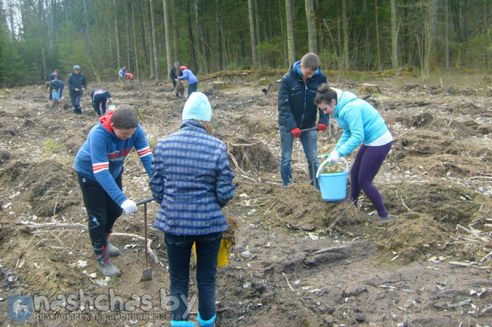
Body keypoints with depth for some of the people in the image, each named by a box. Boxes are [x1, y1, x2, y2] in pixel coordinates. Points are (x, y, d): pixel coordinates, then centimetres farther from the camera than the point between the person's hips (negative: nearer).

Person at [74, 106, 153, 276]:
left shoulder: (135, 129, -27)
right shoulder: (98, 134, -41)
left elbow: (146, 156, -29)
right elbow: (100, 172, -43)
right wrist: (123, 199, -50)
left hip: (114, 171, 5)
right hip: (90, 173, -5)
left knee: (116, 210, 17)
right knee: (97, 216, 0)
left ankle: (104, 241, 43)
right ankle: (101, 257, 19)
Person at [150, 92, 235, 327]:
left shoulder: (163, 145, -6)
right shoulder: (217, 147, -13)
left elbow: (156, 188, 0)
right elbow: (225, 193, -10)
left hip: (174, 222, 1)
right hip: (210, 223, -1)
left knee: (178, 280, 18)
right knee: (207, 278, 19)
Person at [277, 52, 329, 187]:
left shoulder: (320, 78, -10)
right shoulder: (287, 79, -18)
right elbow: (283, 105, -18)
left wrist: (323, 120, -17)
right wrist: (292, 126, -26)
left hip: (309, 125, 2)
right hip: (288, 125, -2)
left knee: (313, 159, 5)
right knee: (286, 159, 6)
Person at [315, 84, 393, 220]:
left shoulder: (350, 109, -25)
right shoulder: (343, 107, 6)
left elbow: (357, 136, -28)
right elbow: (348, 133, 13)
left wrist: (339, 153, -26)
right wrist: (336, 150, 3)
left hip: (380, 143, -10)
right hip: (371, 141, 10)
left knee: (364, 181, -1)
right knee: (354, 174, 17)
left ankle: (383, 215, 11)